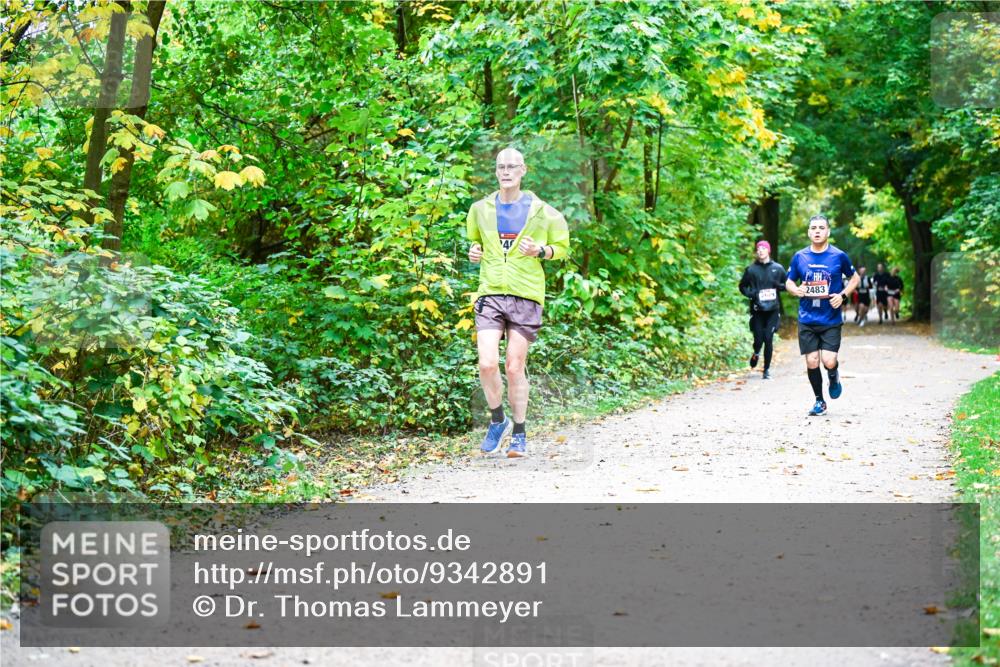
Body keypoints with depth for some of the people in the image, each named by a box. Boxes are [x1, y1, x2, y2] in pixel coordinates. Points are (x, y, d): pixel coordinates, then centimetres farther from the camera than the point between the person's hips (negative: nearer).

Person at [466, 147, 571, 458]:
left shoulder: (540, 211, 1)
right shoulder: (481, 209, 9)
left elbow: (562, 247, 11)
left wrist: (540, 251, -10)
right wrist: (474, 252, 5)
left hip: (526, 296, -2)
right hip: (490, 293, 2)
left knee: (514, 368, 0)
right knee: (487, 364, -11)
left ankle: (519, 434, 16)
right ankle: (497, 421, 13)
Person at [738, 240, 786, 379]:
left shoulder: (778, 268, 6)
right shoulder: (751, 269, 4)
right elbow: (742, 286, 13)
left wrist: (779, 285, -6)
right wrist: (751, 293, -6)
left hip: (772, 310, 0)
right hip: (757, 310, 0)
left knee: (769, 340, -3)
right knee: (758, 339, -3)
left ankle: (767, 369, 8)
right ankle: (756, 353, 33)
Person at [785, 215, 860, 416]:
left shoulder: (839, 256, -1)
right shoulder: (799, 257, 3)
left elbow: (854, 278, 11)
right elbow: (789, 282, 14)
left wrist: (843, 295, -7)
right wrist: (796, 290, -9)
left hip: (831, 320, -2)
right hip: (807, 320, 2)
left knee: (829, 361, -13)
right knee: (812, 362, 1)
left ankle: (834, 376, 24)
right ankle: (819, 401, 21)